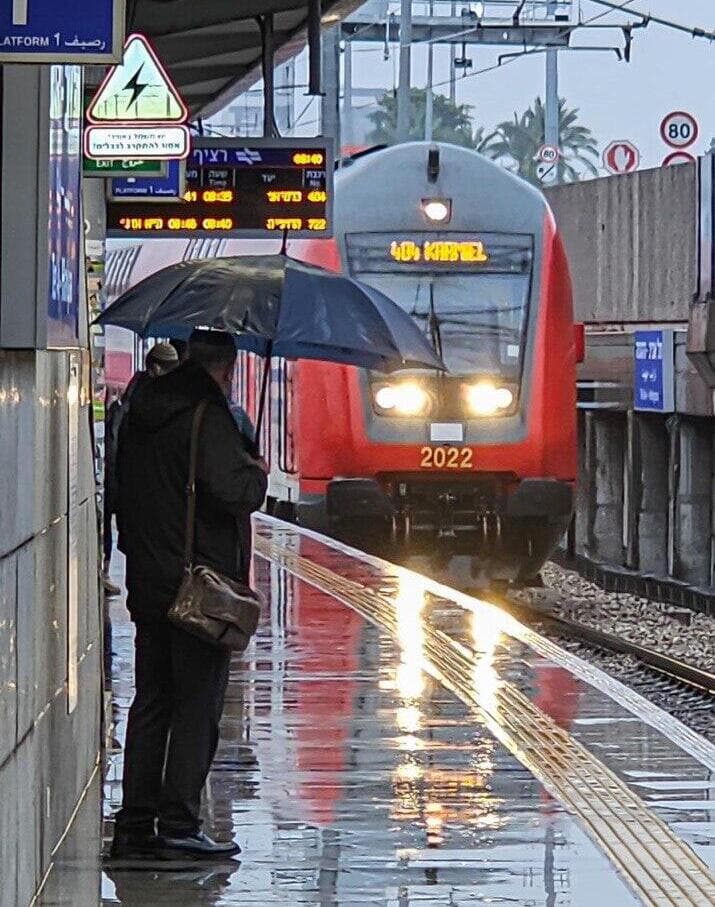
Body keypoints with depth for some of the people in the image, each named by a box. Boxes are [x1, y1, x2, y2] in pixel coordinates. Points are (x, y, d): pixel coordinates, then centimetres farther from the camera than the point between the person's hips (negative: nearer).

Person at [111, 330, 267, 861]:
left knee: (150, 703, 12)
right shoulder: (207, 418, -15)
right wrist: (258, 476, -5)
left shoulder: (140, 416, 12)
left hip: (147, 582, 8)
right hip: (199, 587, -8)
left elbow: (125, 492, 18)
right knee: (198, 707, -3)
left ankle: (135, 825, 13)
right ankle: (179, 823, -5)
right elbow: (232, 493, -24)